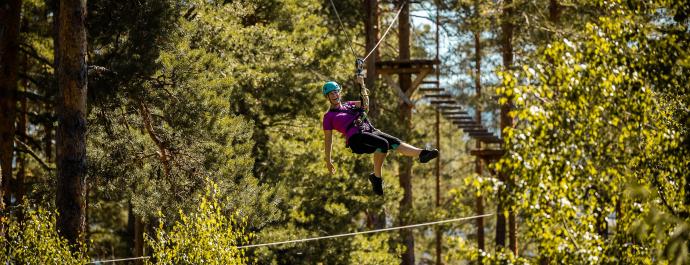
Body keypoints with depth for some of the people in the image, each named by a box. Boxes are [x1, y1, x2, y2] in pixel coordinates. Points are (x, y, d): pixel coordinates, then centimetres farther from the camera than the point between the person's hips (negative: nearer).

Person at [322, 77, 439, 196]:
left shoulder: (348, 105, 31)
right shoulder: (328, 117, 15)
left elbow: (365, 104, 16)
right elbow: (328, 140, 14)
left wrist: (362, 85, 8)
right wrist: (328, 161, 12)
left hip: (370, 131, 6)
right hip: (355, 137, -6)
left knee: (395, 143, -20)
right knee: (383, 143, -32)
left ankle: (422, 154, -40)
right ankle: (376, 177, -28)